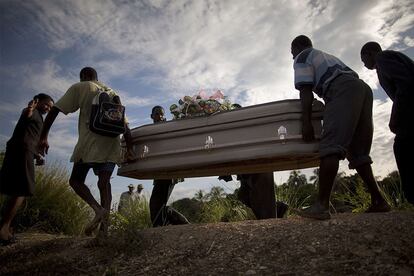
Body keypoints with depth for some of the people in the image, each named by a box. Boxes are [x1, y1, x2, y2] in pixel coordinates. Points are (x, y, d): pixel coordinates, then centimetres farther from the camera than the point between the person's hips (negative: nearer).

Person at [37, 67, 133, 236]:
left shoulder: (80, 87, 11)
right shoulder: (113, 93, 25)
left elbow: (55, 110, 2)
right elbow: (125, 124, 16)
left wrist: (43, 136, 5)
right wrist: (129, 148, 14)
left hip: (90, 141, -4)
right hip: (112, 143, 5)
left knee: (76, 180, 8)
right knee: (104, 182, 5)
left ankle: (98, 209, -14)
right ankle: (104, 224, -5)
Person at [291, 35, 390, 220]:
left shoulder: (301, 58, 14)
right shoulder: (325, 56, 39)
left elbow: (306, 91, -1)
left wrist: (306, 122, -7)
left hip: (343, 90, -9)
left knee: (331, 146, -19)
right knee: (358, 153, 10)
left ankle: (321, 205, -25)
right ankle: (378, 201, 9)